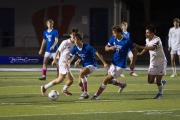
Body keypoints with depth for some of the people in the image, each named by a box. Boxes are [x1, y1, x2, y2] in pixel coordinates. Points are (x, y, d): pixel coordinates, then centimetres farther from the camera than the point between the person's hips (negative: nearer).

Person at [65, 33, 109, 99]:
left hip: (92, 64, -7)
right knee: (80, 83, 2)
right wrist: (66, 63, -24)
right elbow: (69, 57, 0)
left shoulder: (87, 47, -22)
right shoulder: (75, 48, -6)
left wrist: (104, 63, -24)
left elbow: (97, 54, -21)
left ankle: (86, 93, -24)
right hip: (84, 66, 7)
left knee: (81, 73, -32)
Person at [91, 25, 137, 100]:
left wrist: (133, 63, -6)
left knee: (106, 79, -8)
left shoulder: (127, 42, -18)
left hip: (120, 66, -7)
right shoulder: (113, 39, -3)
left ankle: (97, 95, 2)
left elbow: (135, 51, -7)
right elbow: (106, 48, 7)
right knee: (109, 81, 16)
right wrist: (110, 48, -18)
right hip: (114, 63, 7)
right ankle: (122, 85, 40)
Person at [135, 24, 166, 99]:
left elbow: (153, 48, -44)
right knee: (150, 81, 3)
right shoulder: (147, 40, 0)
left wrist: (140, 47, -54)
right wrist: (141, 53, 5)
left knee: (158, 81, -4)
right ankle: (162, 82, 32)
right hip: (153, 63, 7)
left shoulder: (157, 40, -24)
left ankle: (160, 93, 25)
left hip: (160, 62, -7)